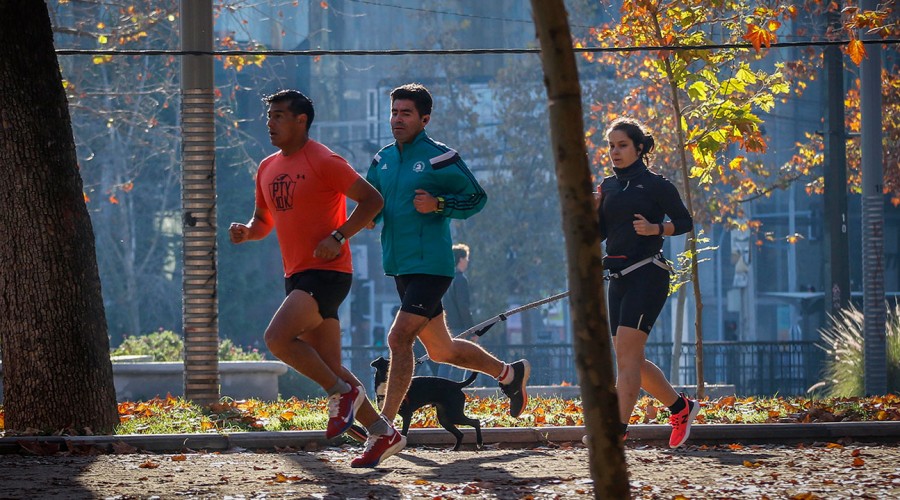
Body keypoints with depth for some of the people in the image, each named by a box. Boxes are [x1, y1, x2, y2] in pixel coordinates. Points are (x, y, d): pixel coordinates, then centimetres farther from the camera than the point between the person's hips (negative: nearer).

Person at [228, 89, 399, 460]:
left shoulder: (324, 162, -10)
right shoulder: (267, 169, 14)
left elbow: (372, 200, -10)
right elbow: (264, 221, 26)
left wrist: (338, 237, -20)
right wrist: (246, 232, 3)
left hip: (327, 272, -8)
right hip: (296, 274, 8)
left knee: (277, 338, -24)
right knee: (329, 367, 6)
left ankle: (342, 392, -7)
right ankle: (382, 431, 15)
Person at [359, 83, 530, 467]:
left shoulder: (439, 158, -8)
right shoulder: (383, 160, 11)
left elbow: (476, 198, -4)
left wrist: (438, 205, -19)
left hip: (431, 265, -8)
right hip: (400, 265, 8)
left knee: (399, 338, -19)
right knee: (440, 349, 18)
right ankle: (508, 373, 40)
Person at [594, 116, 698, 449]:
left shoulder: (656, 185, -3)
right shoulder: (608, 186, 15)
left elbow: (685, 222, 0)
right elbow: (598, 235, 14)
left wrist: (656, 228, -17)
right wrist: (592, 210, -5)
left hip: (647, 274, -8)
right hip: (619, 279, 8)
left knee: (626, 354, -17)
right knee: (630, 361, 9)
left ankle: (618, 428, -23)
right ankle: (681, 407, 26)